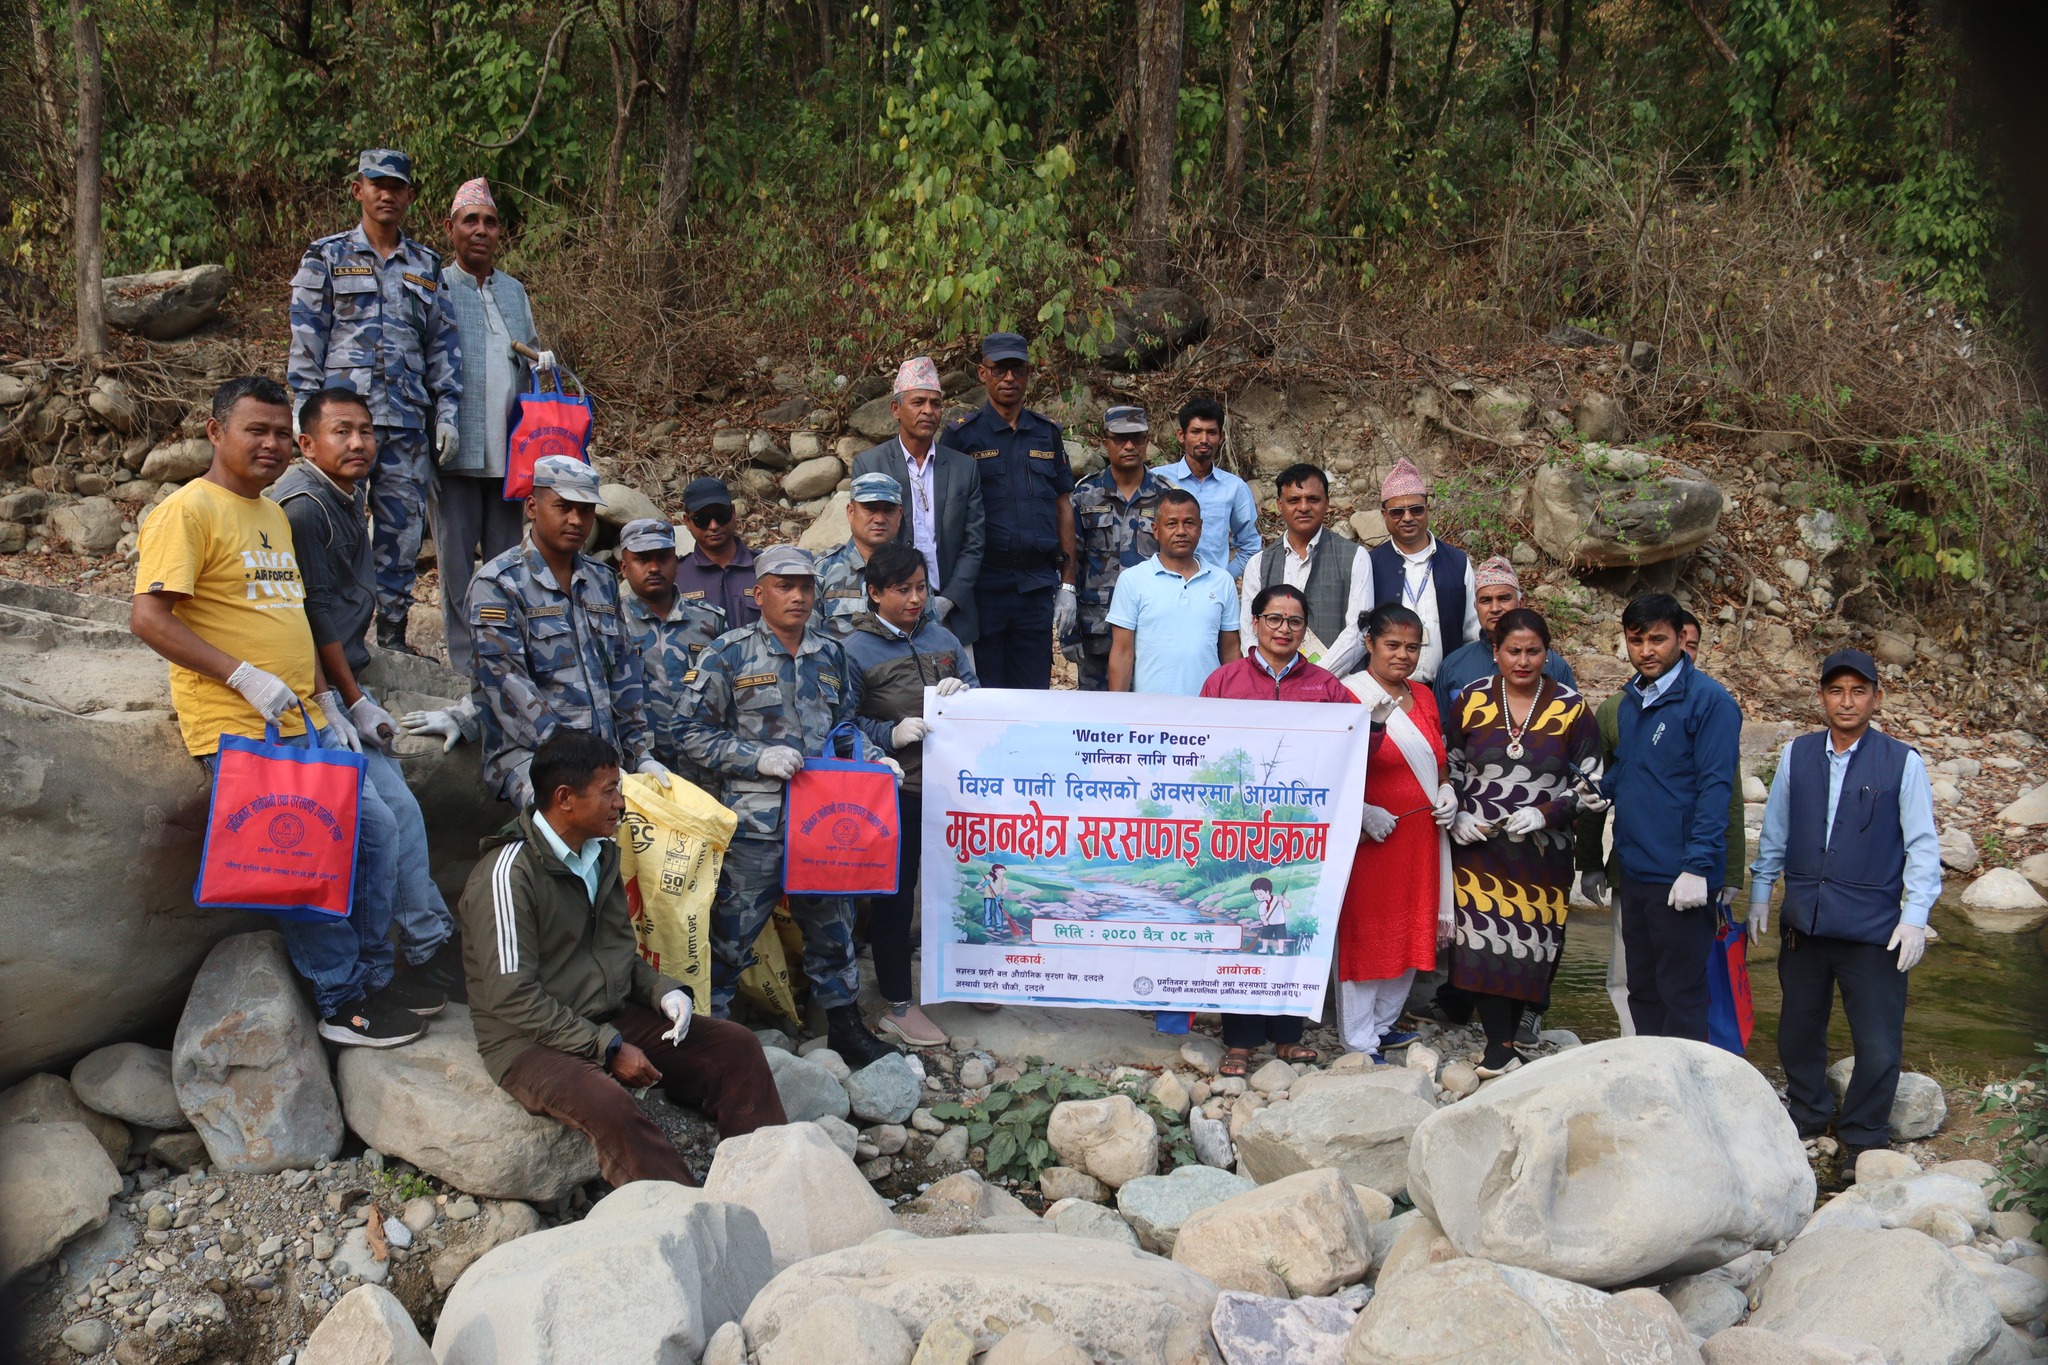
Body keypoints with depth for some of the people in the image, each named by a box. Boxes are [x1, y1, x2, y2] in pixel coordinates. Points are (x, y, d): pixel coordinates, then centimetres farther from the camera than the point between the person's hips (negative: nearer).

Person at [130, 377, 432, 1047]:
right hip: (241, 734, -9)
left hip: (304, 722, 9)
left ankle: (373, 972, 22)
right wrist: (244, 677, -21)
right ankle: (343, 1004, 4)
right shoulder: (188, 510, -10)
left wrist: (326, 701, 16)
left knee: (374, 827, 8)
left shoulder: (274, 516, 18)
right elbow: (147, 617, -18)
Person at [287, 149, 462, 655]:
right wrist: (305, 409, -5)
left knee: (404, 528, 5)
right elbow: (306, 339, 3)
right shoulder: (326, 258, 6)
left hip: (408, 419, 3)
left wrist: (446, 409, 7)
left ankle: (393, 635, 14)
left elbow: (443, 343, 16)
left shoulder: (426, 266, 15)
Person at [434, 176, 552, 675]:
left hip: (509, 449, 4)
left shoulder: (515, 292, 16)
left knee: (505, 558, 7)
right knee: (457, 560, 0)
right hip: (457, 452, -4)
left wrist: (545, 363, 2)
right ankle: (463, 666, 6)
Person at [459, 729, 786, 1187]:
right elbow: (513, 998, -21)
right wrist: (608, 1048, -20)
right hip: (531, 1043, -8)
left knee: (737, 1046, -5)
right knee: (609, 1105, -38)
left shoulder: (601, 855, 10)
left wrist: (663, 990, -2)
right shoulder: (509, 874, -17)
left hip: (614, 1020, 8)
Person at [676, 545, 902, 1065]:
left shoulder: (831, 653, 10)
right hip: (755, 822, -5)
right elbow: (696, 735, -6)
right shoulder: (728, 655, -6)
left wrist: (874, 757, 3)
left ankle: (846, 1026, 29)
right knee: (732, 931, 1)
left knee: (832, 924, 15)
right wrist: (758, 758, -17)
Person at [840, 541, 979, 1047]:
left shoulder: (942, 638, 9)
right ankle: (897, 1006, 13)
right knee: (894, 893, 4)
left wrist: (963, 692, -7)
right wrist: (892, 734, -21)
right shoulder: (855, 650, -6)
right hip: (895, 793, -5)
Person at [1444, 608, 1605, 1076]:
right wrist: (1456, 816, -4)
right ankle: (1501, 1048, -2)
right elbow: (1447, 768, 12)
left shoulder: (1571, 709, 1)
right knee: (1484, 943, -9)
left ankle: (1505, 1035, 17)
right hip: (1478, 846, 0)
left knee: (1530, 944, 2)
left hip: (1543, 852, 0)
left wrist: (1547, 813, -12)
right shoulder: (1470, 701, 4)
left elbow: (1592, 784, 3)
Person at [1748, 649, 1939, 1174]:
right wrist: (1759, 895, 14)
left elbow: (1922, 845, -3)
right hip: (1803, 919, 3)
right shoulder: (1796, 756, 4)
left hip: (1874, 927, -3)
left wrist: (1915, 916, -8)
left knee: (1878, 1043, 2)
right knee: (1798, 1029, 16)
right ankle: (1807, 1114, 37)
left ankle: (1863, 1137, 21)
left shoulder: (1902, 762, -4)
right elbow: (1774, 833, 13)